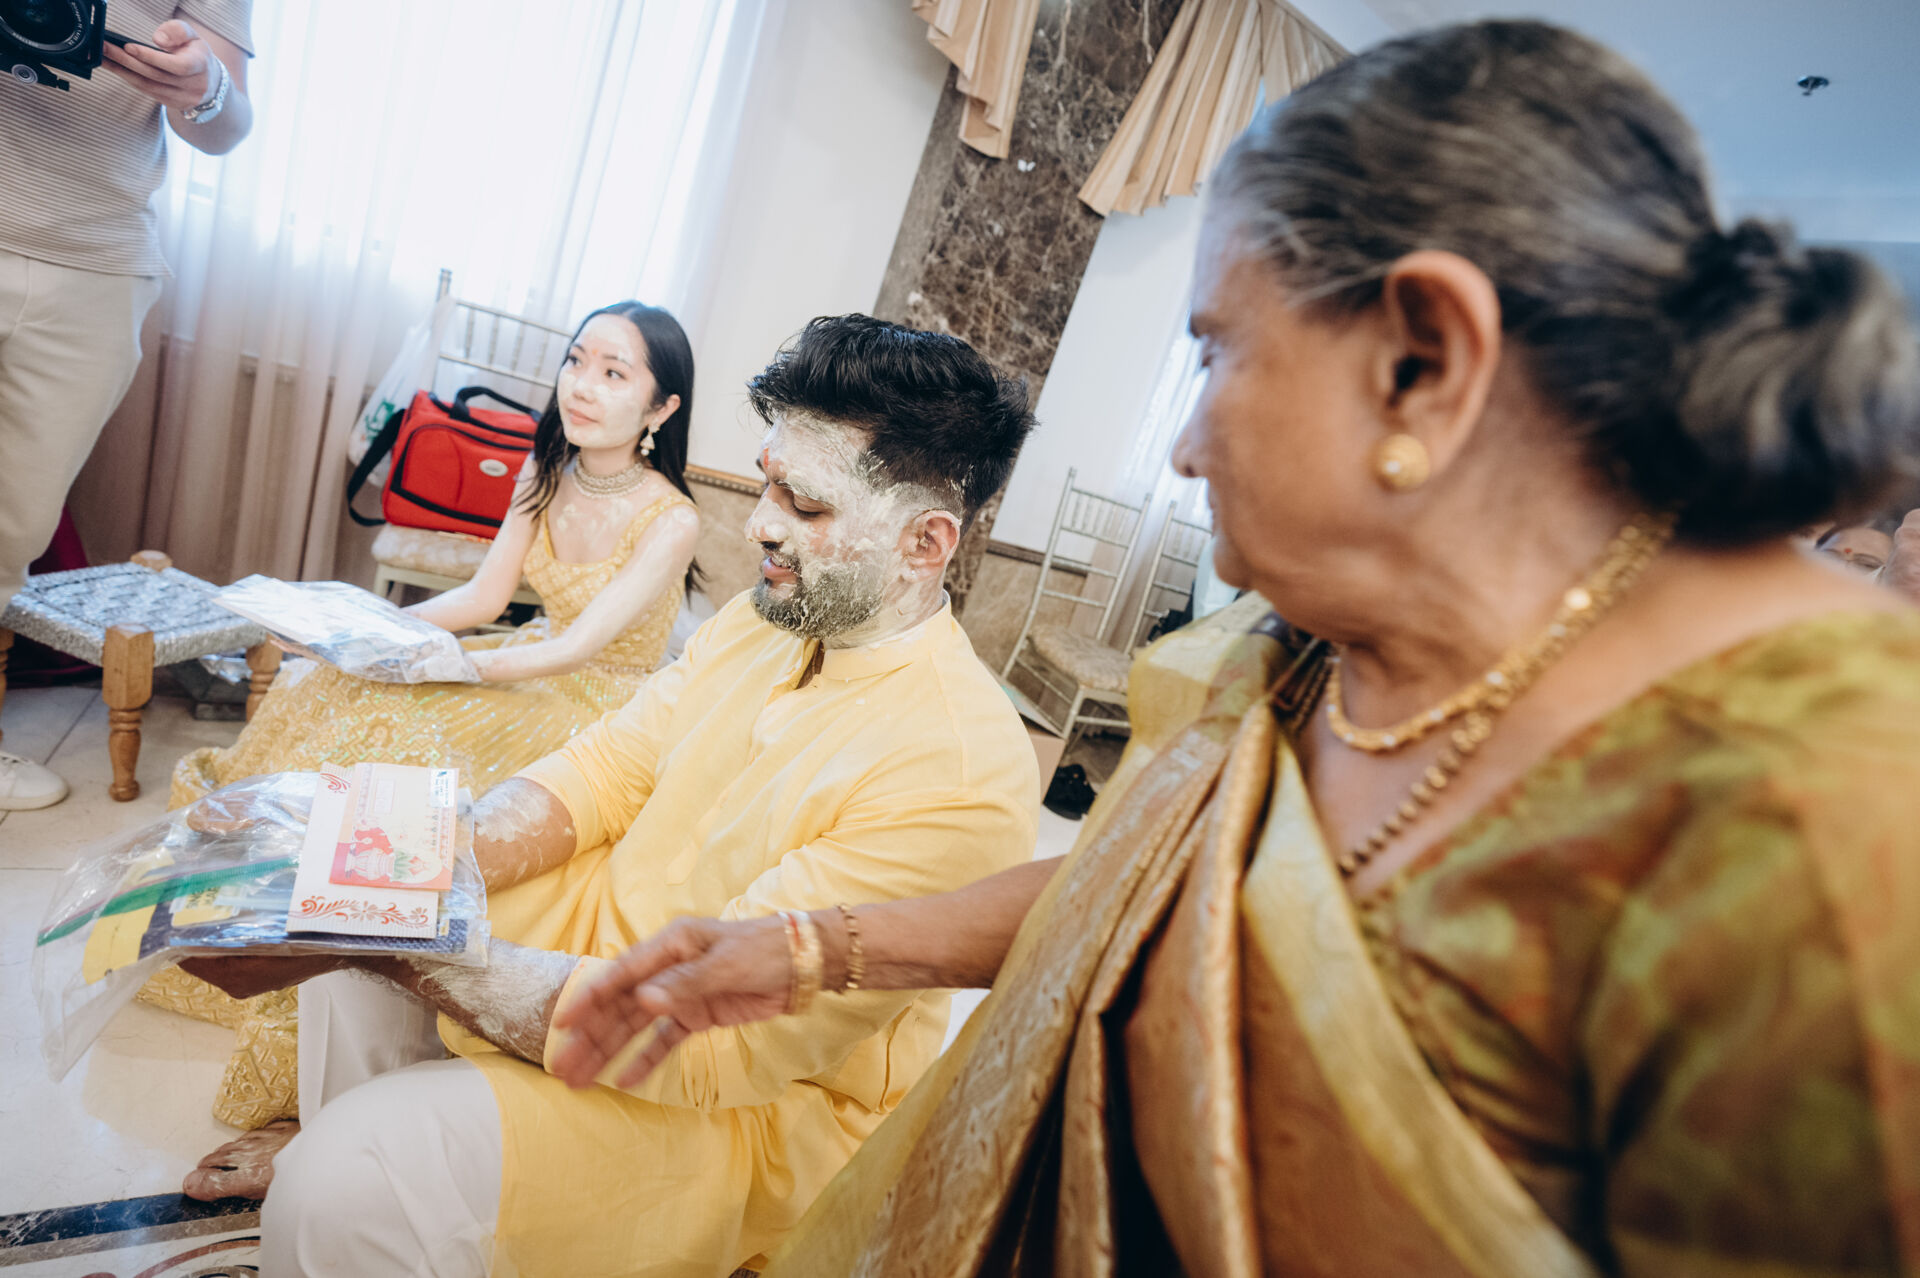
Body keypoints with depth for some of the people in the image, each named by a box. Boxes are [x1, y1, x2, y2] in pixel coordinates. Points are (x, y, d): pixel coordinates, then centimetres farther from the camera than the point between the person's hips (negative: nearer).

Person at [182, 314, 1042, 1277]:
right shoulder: (759, 619, -3)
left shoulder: (959, 783, -30)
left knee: (344, 1194, -21)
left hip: (751, 1105, -7)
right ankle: (324, 1142, 26)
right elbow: (602, 770, 1)